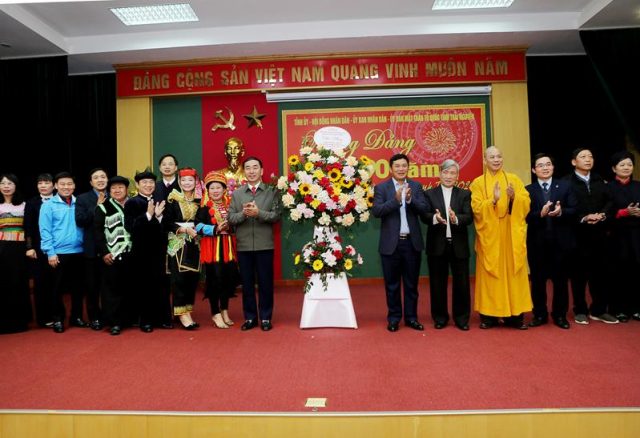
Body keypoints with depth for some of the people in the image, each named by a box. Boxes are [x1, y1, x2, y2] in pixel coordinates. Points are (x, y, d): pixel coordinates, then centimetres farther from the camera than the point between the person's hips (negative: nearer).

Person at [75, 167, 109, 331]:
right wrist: (97, 206, -13)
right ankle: (94, 317, 20)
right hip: (92, 248, -1)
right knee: (92, 285, 8)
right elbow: (80, 221, -11)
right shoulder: (83, 198, 3)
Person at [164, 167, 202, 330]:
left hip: (194, 245, 4)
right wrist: (184, 228, -16)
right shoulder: (172, 200, -2)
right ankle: (182, 313, 1)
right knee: (179, 278, -6)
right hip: (177, 244, -4)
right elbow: (167, 223, -7)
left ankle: (187, 310, 16)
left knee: (193, 278, 4)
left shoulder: (199, 200, 8)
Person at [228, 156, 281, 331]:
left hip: (264, 245, -2)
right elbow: (230, 218, 2)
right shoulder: (236, 194, 9)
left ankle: (266, 318, 17)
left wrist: (258, 213, -20)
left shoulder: (272, 192, 2)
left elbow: (276, 216, -7)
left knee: (265, 283, 5)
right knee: (247, 283, 9)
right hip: (243, 245, 2)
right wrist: (244, 213, -16)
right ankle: (250, 317, 21)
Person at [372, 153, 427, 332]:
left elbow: (424, 209, -4)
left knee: (411, 283, 11)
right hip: (391, 243, -2)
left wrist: (410, 199, -22)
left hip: (412, 242, 2)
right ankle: (394, 318, 20)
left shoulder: (416, 186, 7)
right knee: (392, 284, 8)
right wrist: (396, 199, -24)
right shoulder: (381, 188, -1)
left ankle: (411, 317, 23)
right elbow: (376, 211, -13)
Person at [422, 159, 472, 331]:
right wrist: (435, 218, -29)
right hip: (437, 245, 0)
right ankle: (440, 317, 22)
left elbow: (469, 217, -6)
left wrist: (456, 219, -27)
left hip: (459, 245, 1)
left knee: (461, 283, 6)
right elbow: (424, 216, -7)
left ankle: (461, 318, 21)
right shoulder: (429, 194, 5)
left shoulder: (465, 194, 7)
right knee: (438, 283, 8)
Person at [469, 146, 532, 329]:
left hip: (512, 236, 2)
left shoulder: (514, 179, 9)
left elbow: (526, 204, 1)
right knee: (490, 275, 1)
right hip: (489, 237, -2)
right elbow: (477, 209, -8)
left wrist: (514, 198, -18)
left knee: (513, 272, 3)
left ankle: (515, 315, 11)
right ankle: (489, 315, 8)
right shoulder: (478, 183, 3)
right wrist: (493, 200, -23)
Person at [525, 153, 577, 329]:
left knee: (561, 280, 9)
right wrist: (540, 214, -23)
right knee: (537, 280, 8)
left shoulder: (565, 186, 6)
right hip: (537, 242, 0)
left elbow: (574, 211, -1)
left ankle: (560, 315, 23)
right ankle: (540, 314, 21)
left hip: (560, 241, 1)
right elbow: (525, 216, -6)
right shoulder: (528, 190, 2)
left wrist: (560, 212, -21)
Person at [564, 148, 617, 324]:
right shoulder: (566, 182, -5)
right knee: (579, 274, 4)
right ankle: (580, 311, 16)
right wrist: (583, 218, -20)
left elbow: (609, 201, 7)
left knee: (600, 272, 9)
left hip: (599, 234, 5)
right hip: (578, 235, -5)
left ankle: (598, 310, 21)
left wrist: (603, 214, -12)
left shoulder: (600, 181, 14)